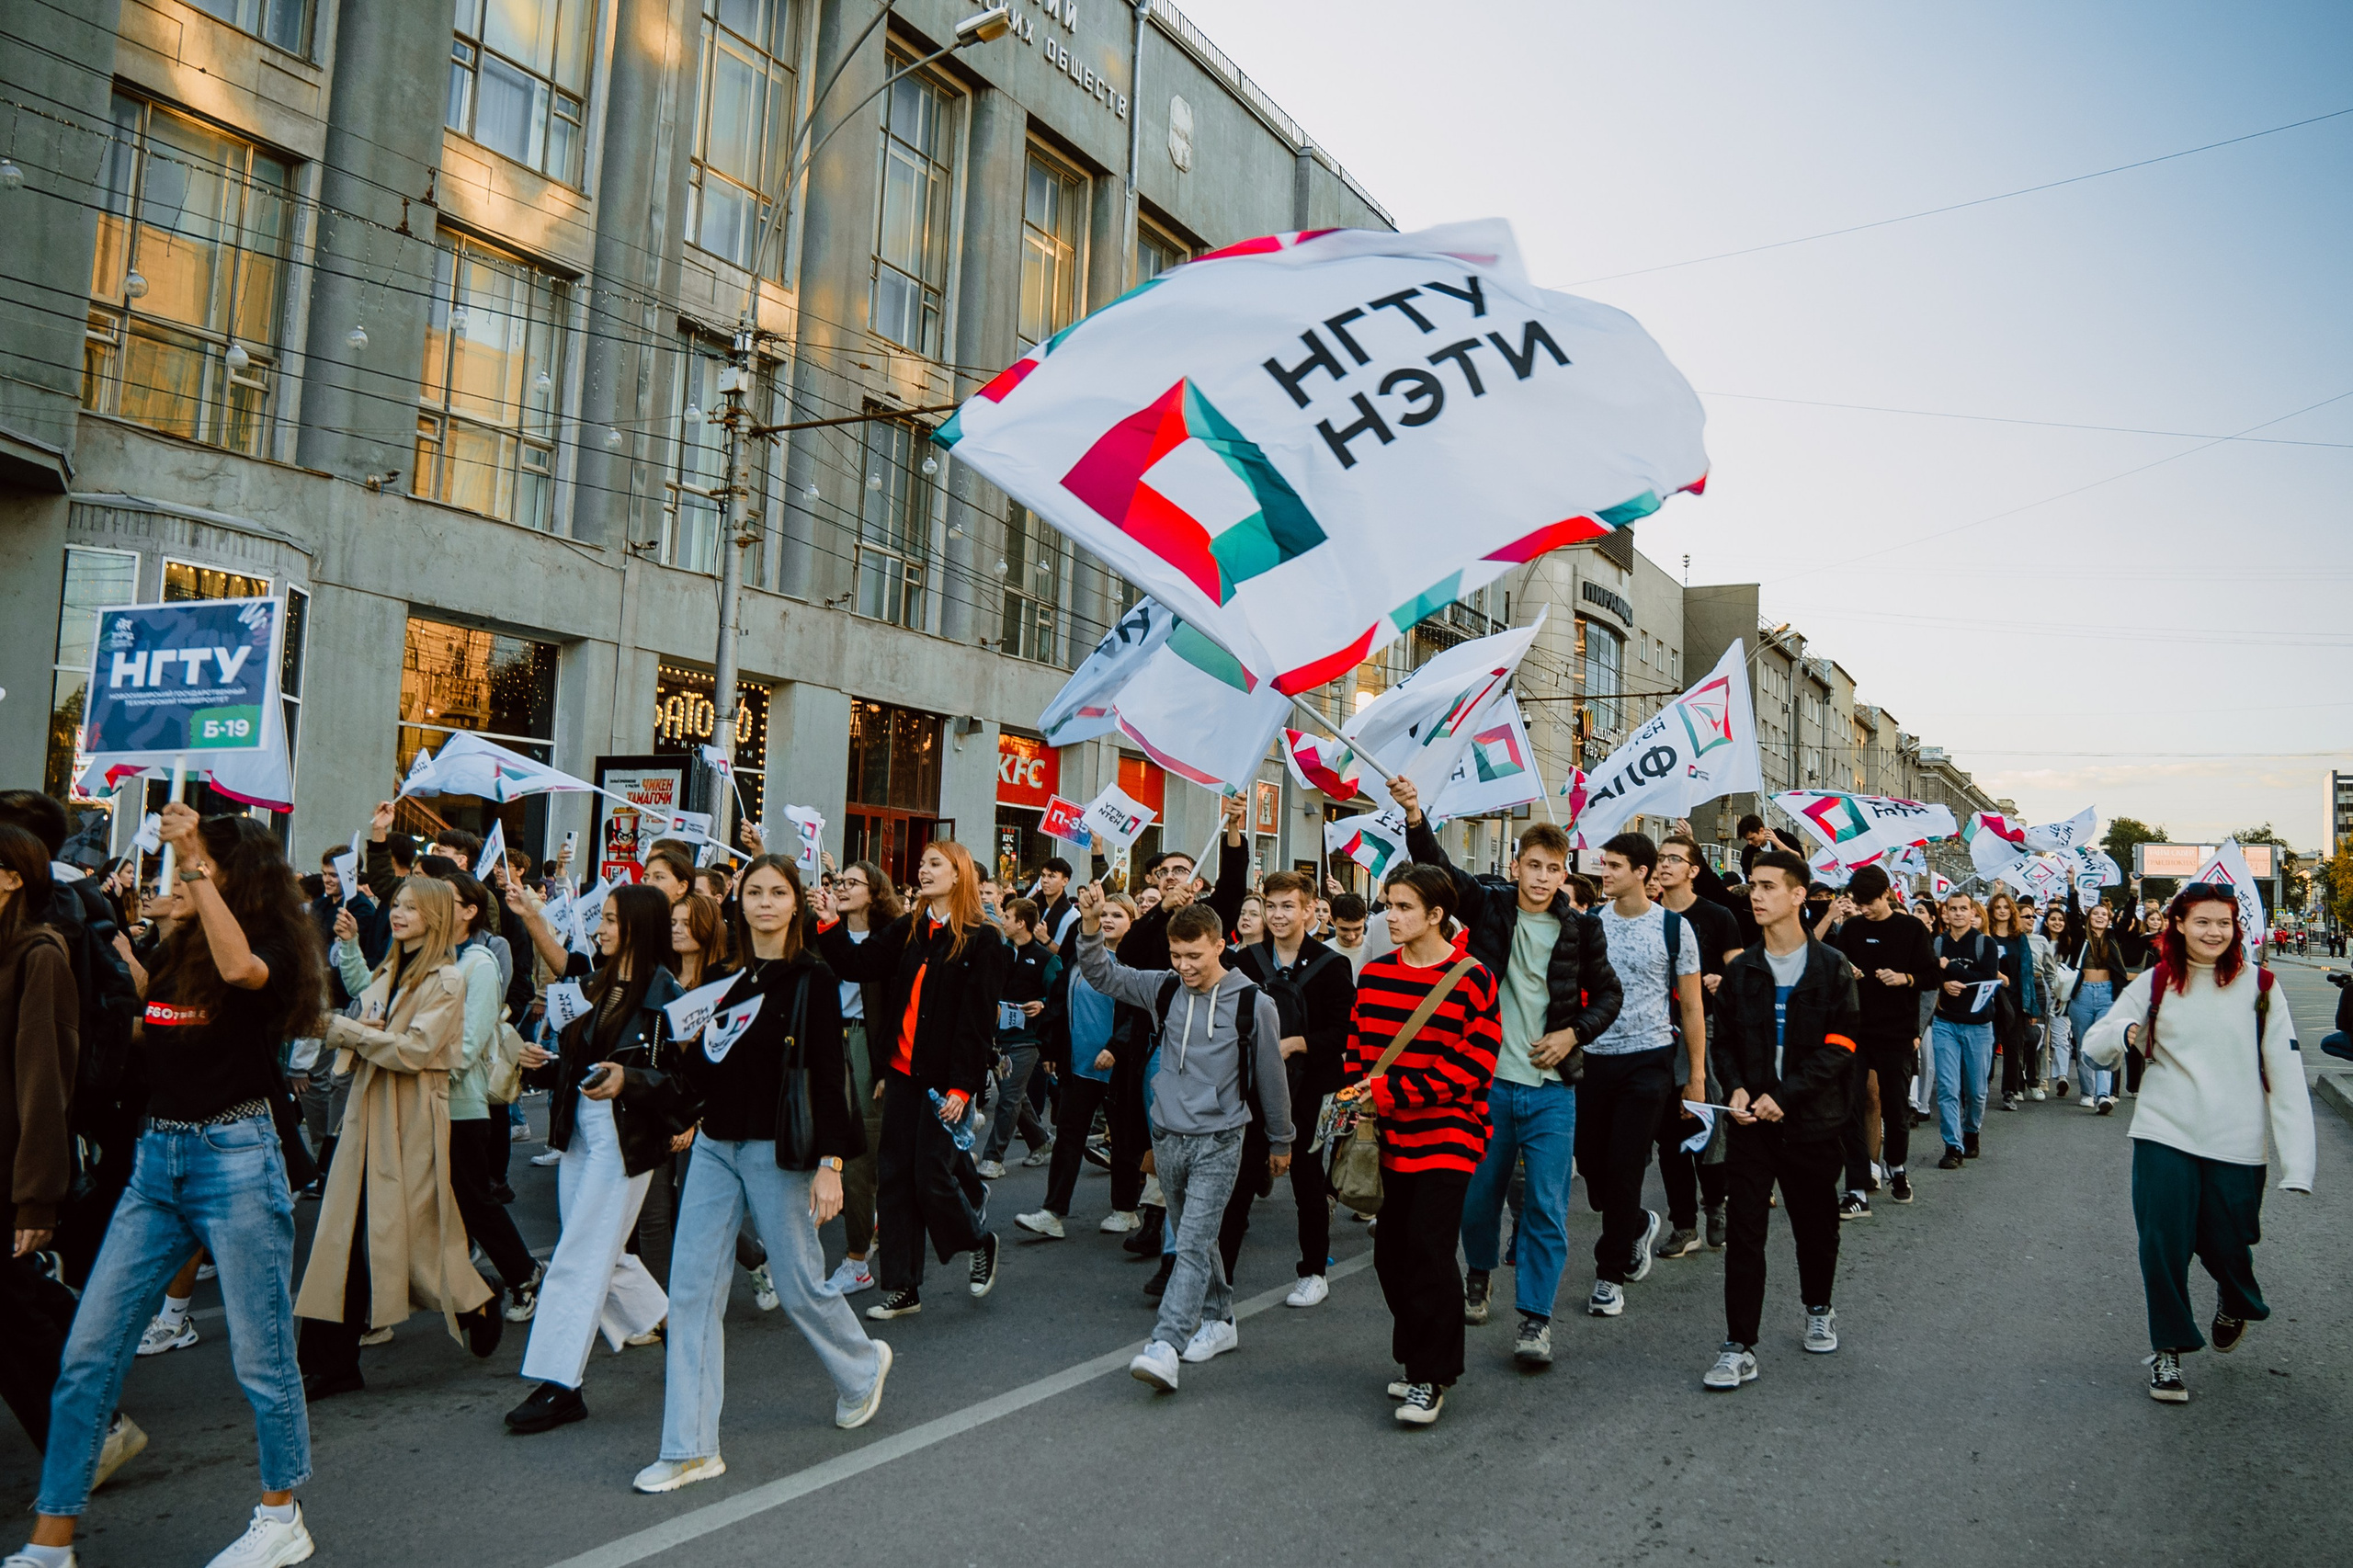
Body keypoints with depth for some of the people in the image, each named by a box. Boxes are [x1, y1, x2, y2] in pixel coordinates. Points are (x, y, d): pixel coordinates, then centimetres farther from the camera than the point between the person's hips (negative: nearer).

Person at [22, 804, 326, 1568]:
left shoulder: (275, 945, -7)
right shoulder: (177, 945, 10)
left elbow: (238, 967, -33)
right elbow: (142, 1040, 18)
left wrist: (197, 863, -30)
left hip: (235, 1156, -6)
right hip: (156, 1159, 7)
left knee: (260, 1353, 5)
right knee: (87, 1353, 6)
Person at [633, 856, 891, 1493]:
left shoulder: (811, 979, -8)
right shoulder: (728, 977, 10)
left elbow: (828, 1076, -12)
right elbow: (704, 1072, 15)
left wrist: (830, 1163, -16)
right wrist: (689, 1044, -4)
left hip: (776, 1151, -6)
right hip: (715, 1146, 6)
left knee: (799, 1285, 5)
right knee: (692, 1288, 1)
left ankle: (863, 1366, 36)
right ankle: (690, 1448, 8)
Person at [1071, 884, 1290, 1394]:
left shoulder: (1254, 1004, -9)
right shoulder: (1164, 988, 2)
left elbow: (1270, 1077, 1)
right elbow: (1101, 975, 5)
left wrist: (1280, 1141, 10)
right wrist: (1091, 925, -13)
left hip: (1219, 1141, -5)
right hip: (1168, 1137, 5)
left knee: (1194, 1243, -12)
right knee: (1190, 1239, 16)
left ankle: (1165, 1346, -18)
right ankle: (1218, 1322, 32)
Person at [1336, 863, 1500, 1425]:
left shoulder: (1472, 980, -9)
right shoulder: (1374, 975, 8)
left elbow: (1472, 1066, -13)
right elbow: (1358, 1048, 18)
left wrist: (1390, 1094, -17)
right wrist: (1359, 1098, 0)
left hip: (1447, 1135, -6)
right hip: (1390, 1136, 6)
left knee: (1428, 1251, -10)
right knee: (1392, 1252, 9)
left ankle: (1432, 1377, 6)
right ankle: (1418, 1360, 28)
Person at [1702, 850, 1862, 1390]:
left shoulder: (1831, 967, -3)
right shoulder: (1741, 971, 8)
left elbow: (1839, 1047, -9)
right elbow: (1724, 1040, 12)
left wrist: (1785, 1094, -17)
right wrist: (1735, 1088, -8)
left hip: (1811, 1121, -2)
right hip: (1752, 1122, 2)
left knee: (1816, 1223, 14)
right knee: (1744, 1230, -4)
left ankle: (1819, 1310, 40)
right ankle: (1739, 1347, -1)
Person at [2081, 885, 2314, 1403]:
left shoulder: (2259, 987, -1)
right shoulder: (2155, 983, 2)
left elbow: (2286, 1075, -4)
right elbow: (2094, 1047, 2)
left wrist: (2297, 1164, -10)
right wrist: (2123, 1031, -23)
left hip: (2237, 1145, 0)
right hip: (2164, 1136, 0)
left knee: (2225, 1245, 9)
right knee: (2163, 1245, -3)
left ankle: (2235, 1303, 45)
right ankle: (2167, 1350, 15)